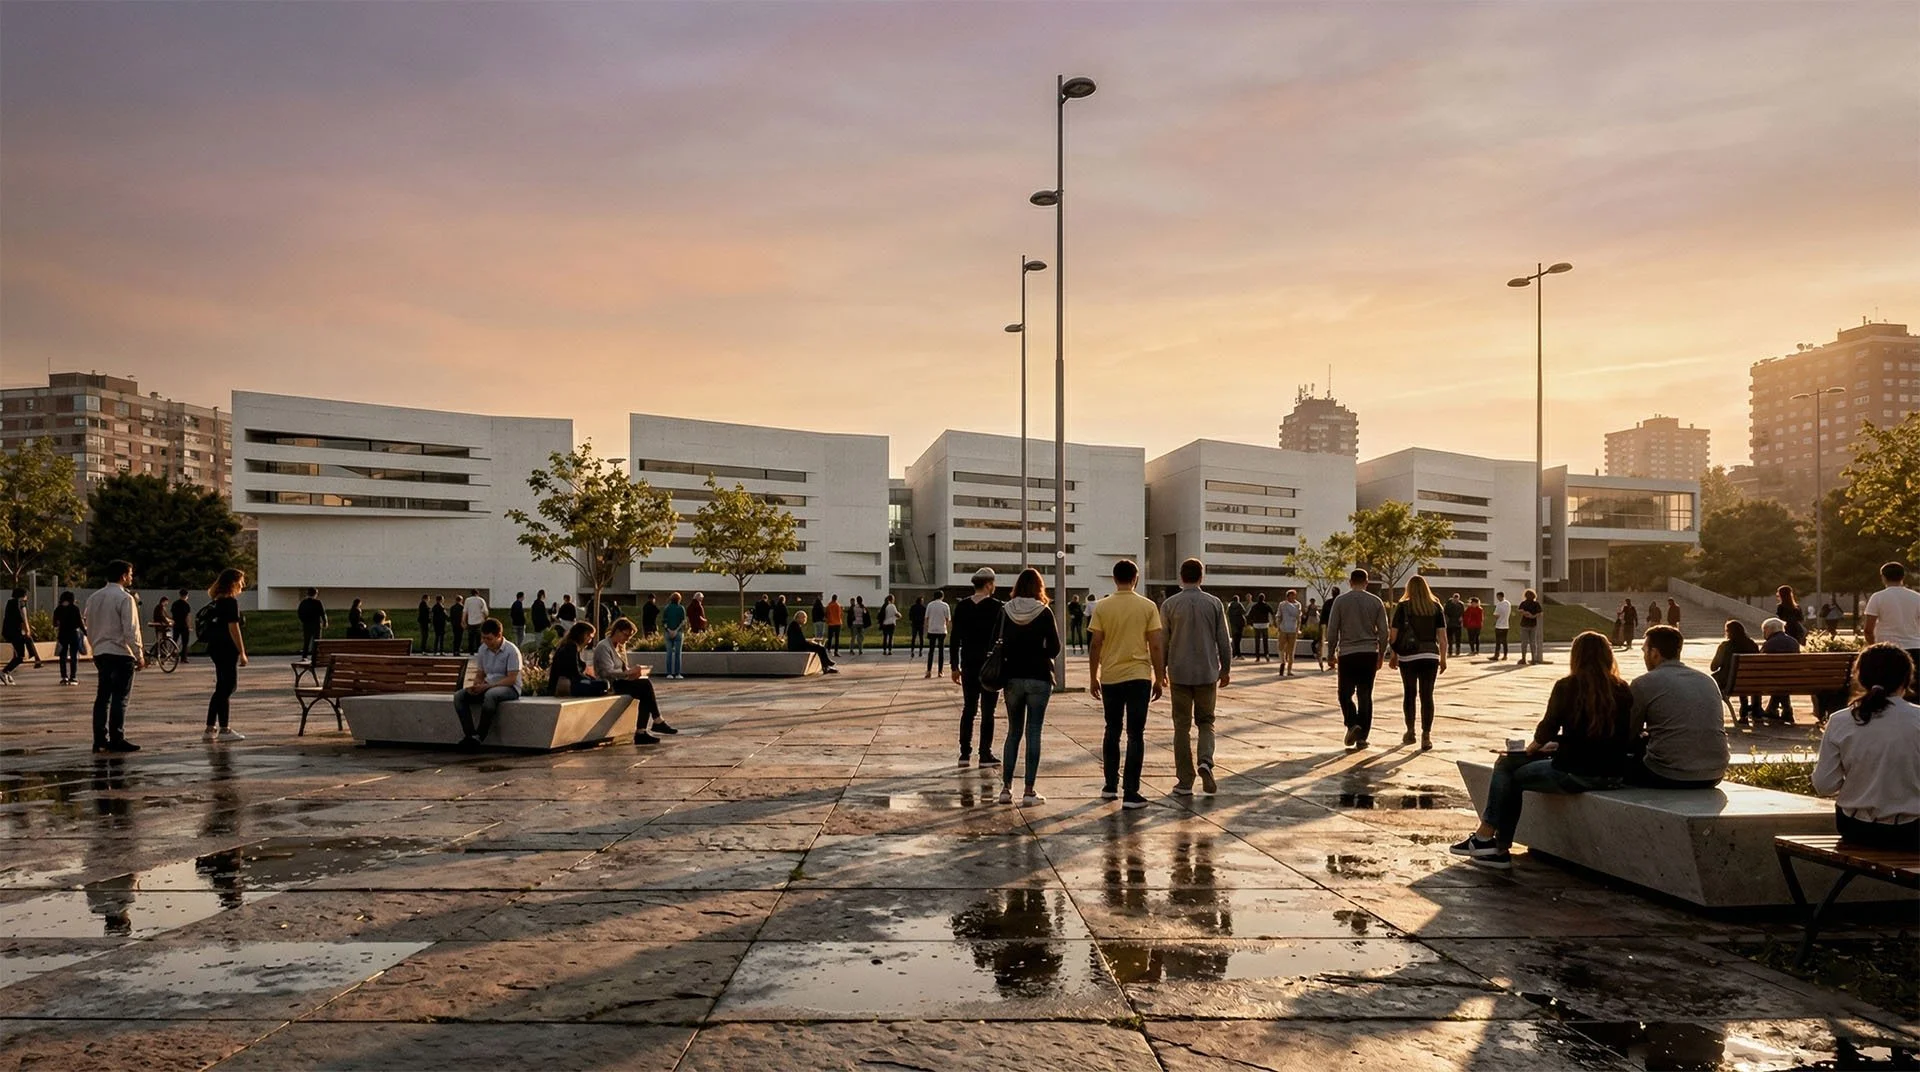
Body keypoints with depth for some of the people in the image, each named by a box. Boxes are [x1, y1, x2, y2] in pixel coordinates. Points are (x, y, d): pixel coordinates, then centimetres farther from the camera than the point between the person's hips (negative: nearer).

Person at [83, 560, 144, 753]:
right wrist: (139, 655, -8)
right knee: (120, 698, -3)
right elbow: (131, 630, -15)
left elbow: (89, 628, 15)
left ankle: (100, 740, 11)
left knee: (102, 696, 10)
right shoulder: (124, 598, -12)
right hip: (121, 653, -7)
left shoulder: (94, 598, 11)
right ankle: (116, 740, -3)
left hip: (100, 653, 7)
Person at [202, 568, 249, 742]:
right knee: (227, 688, -4)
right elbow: (233, 629, -17)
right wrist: (242, 653, -15)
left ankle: (210, 728, 17)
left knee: (222, 688, 14)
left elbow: (222, 626, 16)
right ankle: (224, 730, -1)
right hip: (227, 649, -9)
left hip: (216, 648, 10)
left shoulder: (219, 601, 14)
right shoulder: (231, 602, -14)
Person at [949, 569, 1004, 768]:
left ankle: (965, 753, 12)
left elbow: (954, 637, 4)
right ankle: (985, 755, 3)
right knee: (987, 712, 1)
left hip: (969, 664, 4)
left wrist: (955, 666, 9)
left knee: (968, 709, 12)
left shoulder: (961, 606, 4)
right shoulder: (996, 607, -8)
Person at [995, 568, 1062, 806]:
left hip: (1013, 678, 2)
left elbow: (1000, 645, 0)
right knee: (1033, 733, 3)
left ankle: (1006, 788, 14)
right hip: (1038, 678, -2)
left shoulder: (1006, 611, -2)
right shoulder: (1044, 612, -8)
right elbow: (1054, 648, -5)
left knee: (1013, 732, 14)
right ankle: (1029, 791, 2)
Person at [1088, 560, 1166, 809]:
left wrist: (1093, 678, 8)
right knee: (1135, 734, 1)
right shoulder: (1147, 606, -4)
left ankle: (1110, 785, 22)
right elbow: (1156, 646, -5)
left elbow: (1095, 645, -2)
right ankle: (1130, 793, -2)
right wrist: (1159, 680, 4)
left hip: (1110, 678, 2)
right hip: (1139, 676, -2)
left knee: (1112, 730, 17)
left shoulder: (1102, 607, -2)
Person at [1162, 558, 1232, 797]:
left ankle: (1185, 781, 6)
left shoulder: (1169, 604, -2)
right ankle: (1205, 762, -12)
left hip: (1179, 673, 0)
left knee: (1182, 726, 6)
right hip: (1207, 672, 1)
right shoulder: (1214, 603, 0)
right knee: (1205, 721, 14)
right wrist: (1226, 669, 13)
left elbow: (1162, 641, 1)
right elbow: (1224, 640, 2)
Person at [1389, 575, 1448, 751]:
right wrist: (1443, 658, 10)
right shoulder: (1436, 607, 3)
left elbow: (1394, 634, -3)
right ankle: (1426, 736, -4)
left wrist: (1393, 655, 9)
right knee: (1427, 695, 2)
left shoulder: (1402, 607, -2)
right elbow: (1442, 635, 2)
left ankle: (1410, 732, 21)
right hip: (1430, 656, 1)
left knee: (1409, 694, 14)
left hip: (1408, 656, -1)